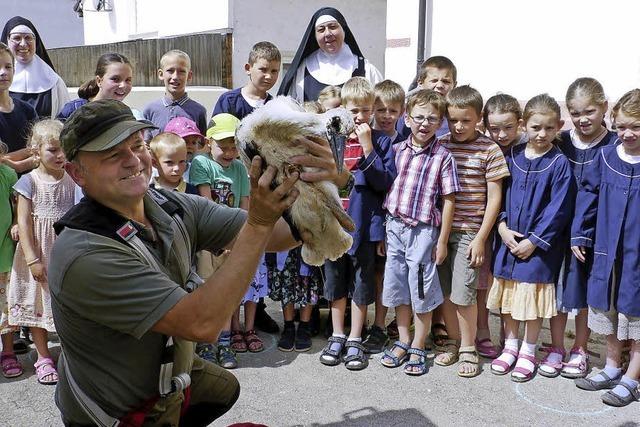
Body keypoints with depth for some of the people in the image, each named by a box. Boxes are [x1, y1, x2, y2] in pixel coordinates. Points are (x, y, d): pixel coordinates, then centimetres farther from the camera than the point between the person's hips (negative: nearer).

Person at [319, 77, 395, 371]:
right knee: (336, 281, 13)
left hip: (364, 223, -2)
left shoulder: (380, 141, -3)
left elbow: (385, 183, -11)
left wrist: (368, 148, -17)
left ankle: (355, 340, 22)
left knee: (361, 283, 9)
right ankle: (337, 337, 28)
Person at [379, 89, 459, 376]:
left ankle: (418, 348, 21)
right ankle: (403, 342, 29)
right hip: (395, 226, 4)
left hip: (423, 230, -4)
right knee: (398, 288, 13)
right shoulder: (397, 150, 4)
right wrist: (386, 226, 8)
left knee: (421, 290, 5)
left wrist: (442, 241, -7)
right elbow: (385, 185, 11)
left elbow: (448, 200, -6)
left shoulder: (443, 157, -7)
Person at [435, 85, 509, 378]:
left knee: (463, 293, -2)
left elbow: (494, 198, -5)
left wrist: (480, 238, -8)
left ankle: (468, 349, 17)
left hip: (469, 231, -4)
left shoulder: (489, 150, -6)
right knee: (444, 291, 10)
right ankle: (453, 342, 29)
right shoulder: (440, 145, 3)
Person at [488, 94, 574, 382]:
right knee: (508, 295, 12)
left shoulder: (559, 163, -8)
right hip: (509, 239, 4)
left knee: (533, 296, 4)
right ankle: (510, 346, 29)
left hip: (539, 244, -4)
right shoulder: (512, 156, 2)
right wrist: (502, 226, -7)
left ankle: (528, 352, 22)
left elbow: (558, 209, -11)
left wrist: (534, 241, -13)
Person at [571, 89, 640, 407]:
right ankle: (612, 368, 37)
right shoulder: (605, 158, 0)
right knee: (608, 314, 18)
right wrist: (580, 236, 6)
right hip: (606, 253, 4)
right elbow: (588, 196, 8)